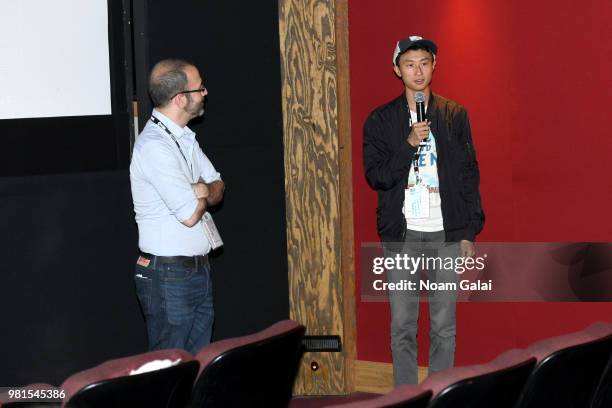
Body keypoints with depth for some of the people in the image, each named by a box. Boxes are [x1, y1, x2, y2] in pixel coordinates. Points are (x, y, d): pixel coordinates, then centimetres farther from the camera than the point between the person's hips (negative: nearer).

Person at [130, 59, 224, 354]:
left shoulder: (185, 138, 11)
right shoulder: (154, 146, -19)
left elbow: (218, 187, 13)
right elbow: (190, 215, -21)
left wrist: (202, 192, -10)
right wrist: (203, 194, 1)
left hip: (198, 270, 9)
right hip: (168, 277, -9)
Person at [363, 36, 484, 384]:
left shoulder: (455, 116, 6)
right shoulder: (381, 120, 3)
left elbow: (469, 176, 6)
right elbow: (376, 176, -3)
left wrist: (470, 232, 1)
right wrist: (409, 144, -16)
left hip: (447, 234, 1)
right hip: (401, 236, 0)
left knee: (444, 325, 4)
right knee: (402, 325, 2)